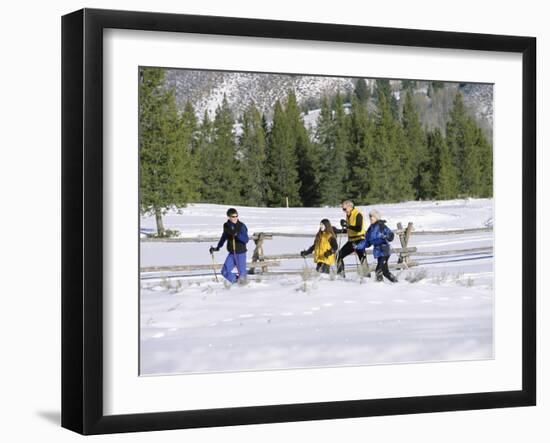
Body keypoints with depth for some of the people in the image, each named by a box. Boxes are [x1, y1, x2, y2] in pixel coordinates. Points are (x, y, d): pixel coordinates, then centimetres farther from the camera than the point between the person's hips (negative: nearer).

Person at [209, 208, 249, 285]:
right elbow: (224, 237, 21)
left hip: (241, 253, -5)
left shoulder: (242, 226, -13)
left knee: (242, 273, -4)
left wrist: (238, 235, -36)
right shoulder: (226, 226, 3)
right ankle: (236, 280, 22)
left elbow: (246, 240, -21)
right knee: (225, 272, 2)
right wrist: (217, 248, 25)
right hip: (231, 253, 5)